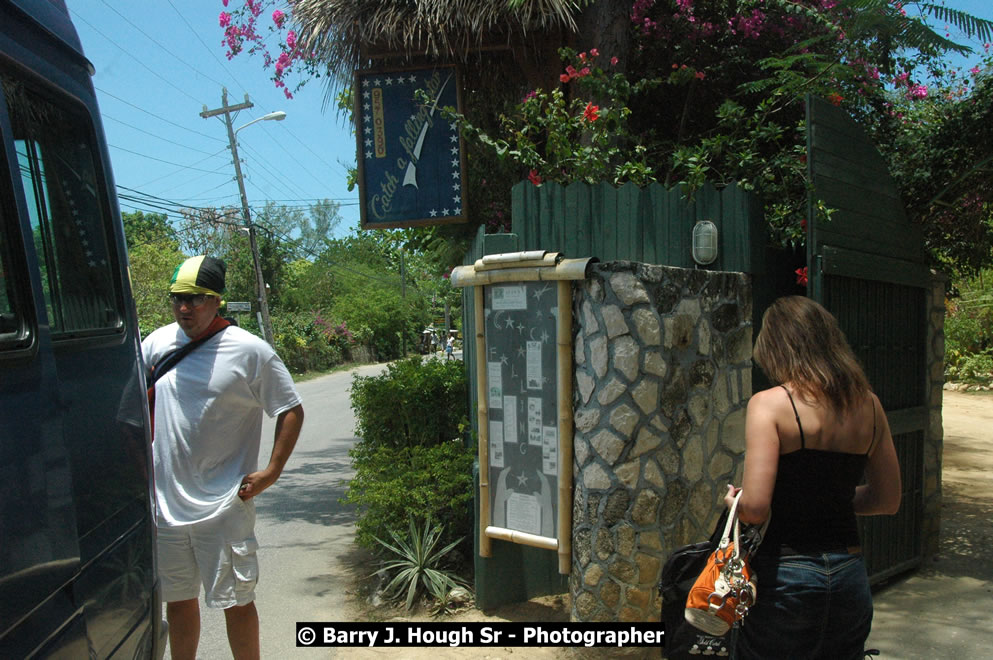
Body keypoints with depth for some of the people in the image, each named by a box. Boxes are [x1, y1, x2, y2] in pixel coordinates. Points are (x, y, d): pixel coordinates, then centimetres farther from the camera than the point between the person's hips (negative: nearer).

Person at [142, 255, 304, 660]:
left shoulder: (249, 351, -9)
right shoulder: (158, 342, 4)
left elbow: (291, 410, -5)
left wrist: (271, 472, -10)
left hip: (223, 505, -4)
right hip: (164, 501, 5)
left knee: (236, 600, 5)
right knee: (178, 599, 18)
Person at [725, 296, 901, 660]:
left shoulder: (770, 404, -14)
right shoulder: (868, 405, 2)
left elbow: (755, 508, -22)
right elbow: (888, 500, 11)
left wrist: (733, 500, -1)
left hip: (786, 577, -5)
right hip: (849, 577, 5)